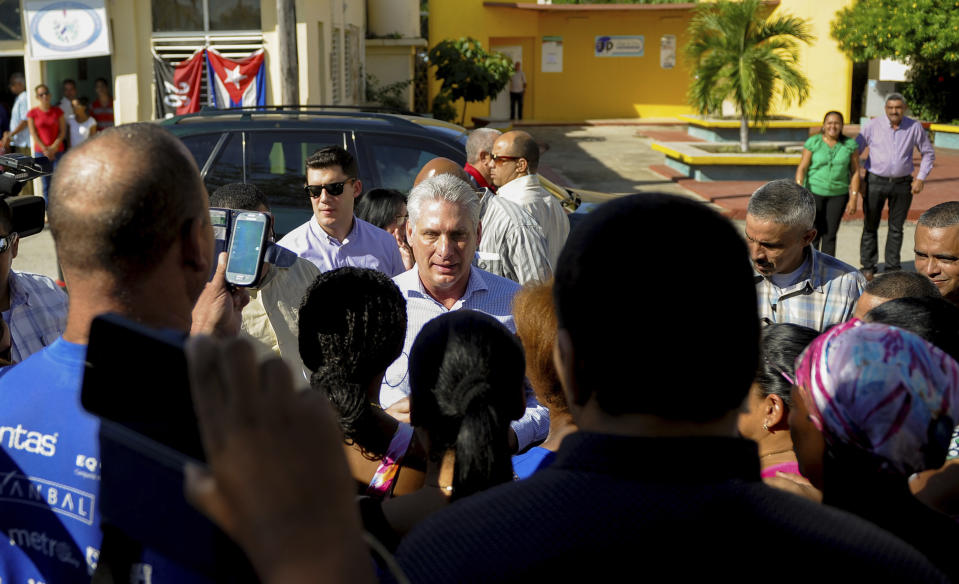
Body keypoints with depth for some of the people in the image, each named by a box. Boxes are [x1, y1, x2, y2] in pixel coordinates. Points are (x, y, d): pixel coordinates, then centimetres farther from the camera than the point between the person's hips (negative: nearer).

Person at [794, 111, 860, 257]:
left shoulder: (850, 145, -2)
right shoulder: (813, 143, -7)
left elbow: (855, 172, 0)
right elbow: (802, 168, -8)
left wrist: (853, 198, -5)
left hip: (838, 194, 1)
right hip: (814, 192, -1)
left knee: (830, 235, 2)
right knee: (813, 235, -2)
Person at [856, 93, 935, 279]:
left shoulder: (914, 127, -1)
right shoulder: (873, 125, -5)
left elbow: (928, 153, 11)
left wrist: (921, 178, 1)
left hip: (902, 183, 1)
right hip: (875, 182, -1)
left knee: (896, 228, 8)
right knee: (870, 226, 3)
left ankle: (892, 268, 18)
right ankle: (868, 267, 12)